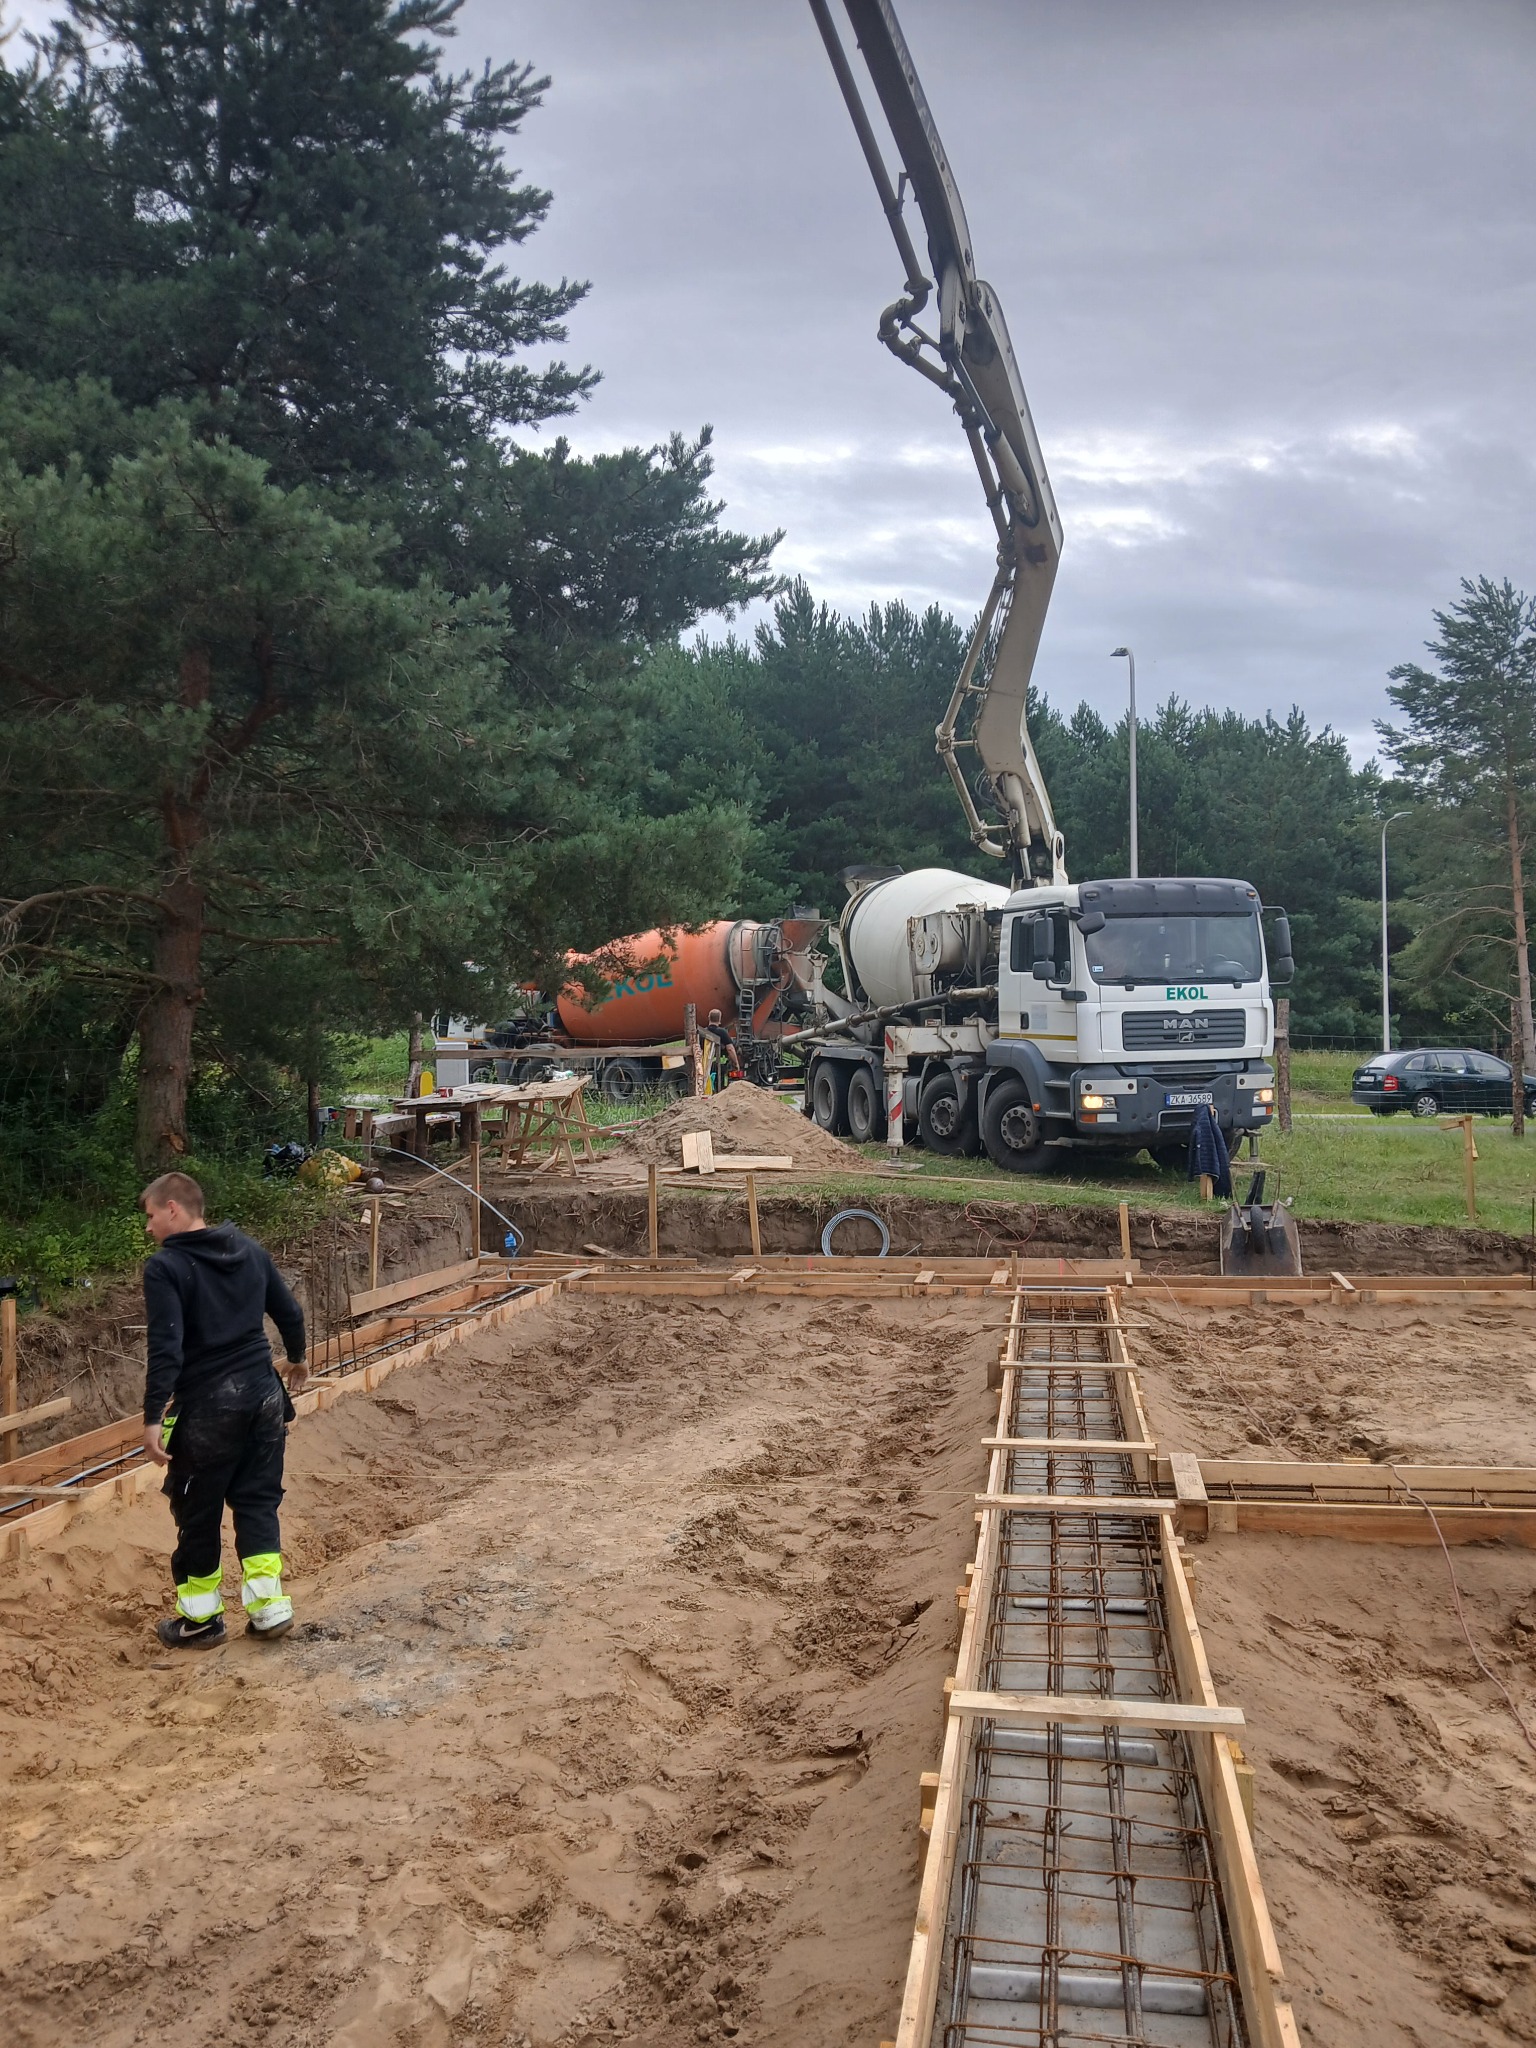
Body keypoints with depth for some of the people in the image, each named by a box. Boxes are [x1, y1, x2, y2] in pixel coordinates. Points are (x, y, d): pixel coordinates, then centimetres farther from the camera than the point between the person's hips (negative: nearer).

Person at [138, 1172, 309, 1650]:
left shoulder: (165, 1267, -11)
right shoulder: (249, 1251, 8)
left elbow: (166, 1347, -20)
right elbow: (289, 1312, 15)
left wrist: (153, 1417, -20)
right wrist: (296, 1358, 33)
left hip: (207, 1405, -6)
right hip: (264, 1395, 6)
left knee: (198, 1512, 10)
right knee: (258, 1503, 14)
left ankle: (201, 1618, 22)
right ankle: (270, 1607, 12)